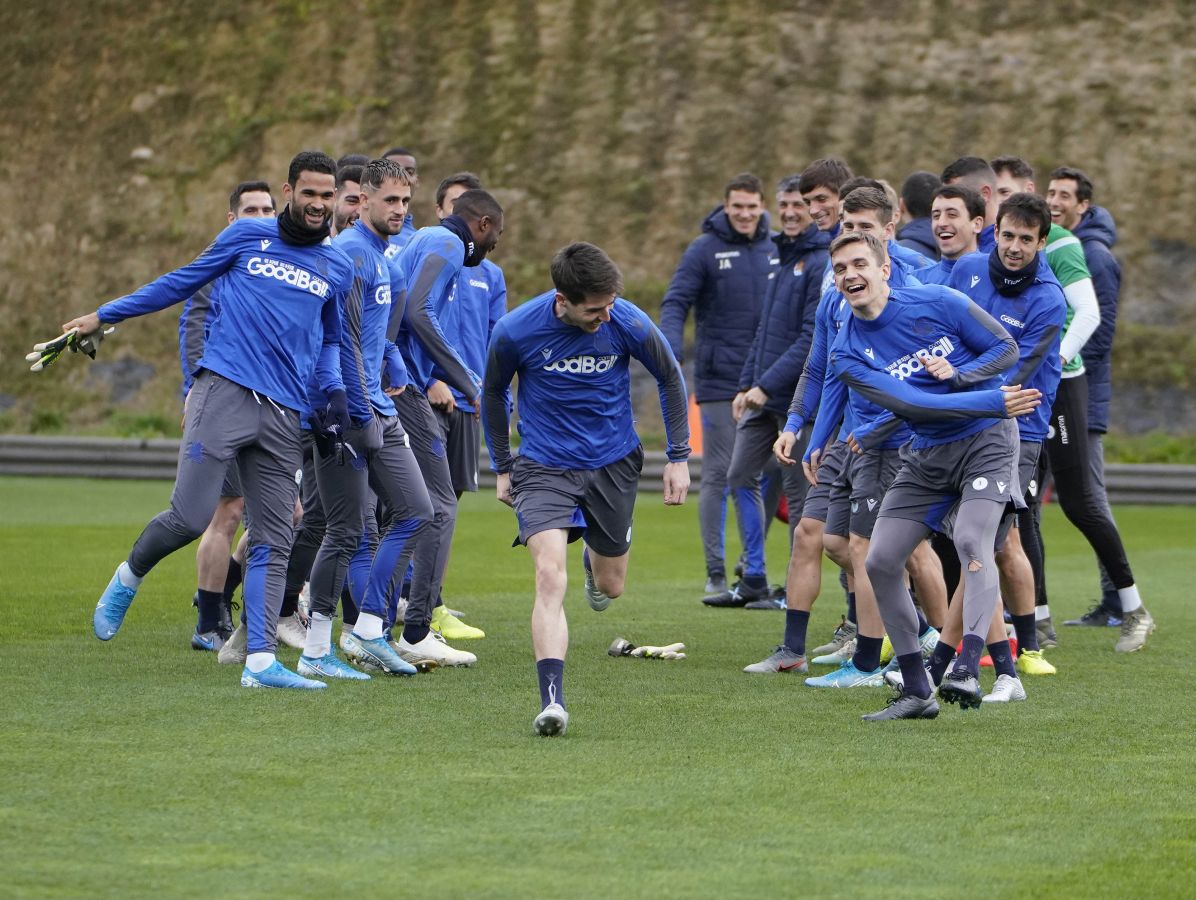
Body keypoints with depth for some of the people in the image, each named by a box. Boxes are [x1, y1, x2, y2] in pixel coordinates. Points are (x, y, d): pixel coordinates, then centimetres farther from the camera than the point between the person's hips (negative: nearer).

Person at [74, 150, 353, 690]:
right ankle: (128, 579, 17)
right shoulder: (248, 236, 7)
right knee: (190, 517, -13)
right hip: (224, 394, -4)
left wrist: (334, 390, 11)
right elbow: (183, 282, 16)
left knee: (274, 542, -3)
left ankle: (260, 661, -4)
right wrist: (104, 316, 21)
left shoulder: (339, 269, 16)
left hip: (283, 416, 4)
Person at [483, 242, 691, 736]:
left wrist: (679, 458, 2)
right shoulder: (514, 331, -19)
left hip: (613, 463, 2)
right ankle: (552, 700, -27)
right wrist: (502, 468, 9)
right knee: (549, 575, -23)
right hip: (543, 467, -2)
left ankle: (595, 556, 55)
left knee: (611, 587, 16)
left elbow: (670, 378, 2)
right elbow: (493, 393, 2)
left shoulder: (629, 323, -17)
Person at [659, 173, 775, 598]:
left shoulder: (775, 250, 9)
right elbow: (676, 302, -8)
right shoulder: (704, 250, -4)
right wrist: (672, 348, -24)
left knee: (753, 480, 7)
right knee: (717, 476, -2)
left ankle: (755, 574, 12)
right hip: (719, 383, -4)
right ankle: (716, 574, 2)